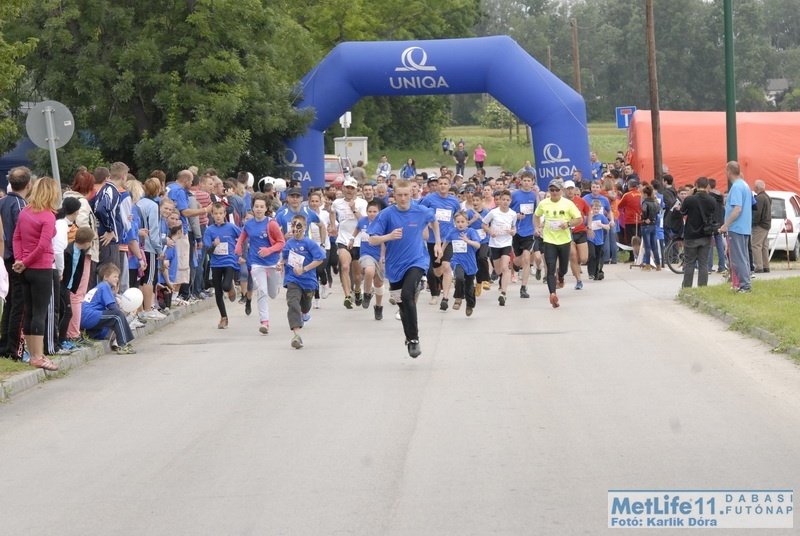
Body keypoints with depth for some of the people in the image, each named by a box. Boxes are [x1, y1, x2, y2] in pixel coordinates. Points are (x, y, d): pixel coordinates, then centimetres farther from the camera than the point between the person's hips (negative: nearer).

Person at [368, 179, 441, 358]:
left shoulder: (421, 211, -6)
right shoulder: (387, 214, -10)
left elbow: (434, 220, 18)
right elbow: (372, 240, -11)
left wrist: (438, 243, 16)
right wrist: (389, 236, -29)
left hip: (416, 261, -2)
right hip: (395, 266, 2)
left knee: (407, 295, -25)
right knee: (401, 303, 13)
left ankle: (414, 338, -15)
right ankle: (409, 337, 35)